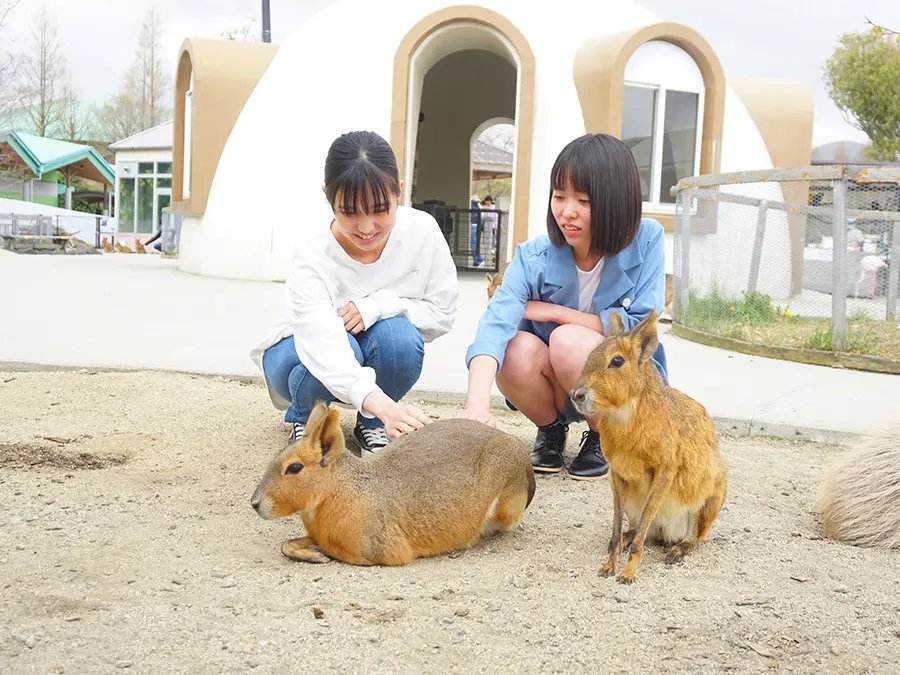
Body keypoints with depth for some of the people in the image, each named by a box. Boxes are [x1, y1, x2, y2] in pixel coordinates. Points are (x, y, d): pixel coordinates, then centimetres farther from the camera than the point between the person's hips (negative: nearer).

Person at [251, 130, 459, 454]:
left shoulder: (422, 231, -22)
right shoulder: (311, 257, -32)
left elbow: (442, 313, -12)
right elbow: (323, 344, -47)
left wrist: (380, 304, -31)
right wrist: (382, 404, -64)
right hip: (300, 351, -2)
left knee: (399, 335, -32)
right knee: (335, 349, -36)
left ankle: (371, 427, -3)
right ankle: (304, 421, -3)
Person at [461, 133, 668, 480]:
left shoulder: (645, 240, -17)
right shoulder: (533, 258, -18)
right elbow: (496, 321, -34)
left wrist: (553, 311, -19)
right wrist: (477, 403, -52)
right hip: (558, 387, 2)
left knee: (568, 340, -31)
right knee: (516, 349, -30)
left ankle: (603, 438, -3)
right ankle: (551, 428, 3)